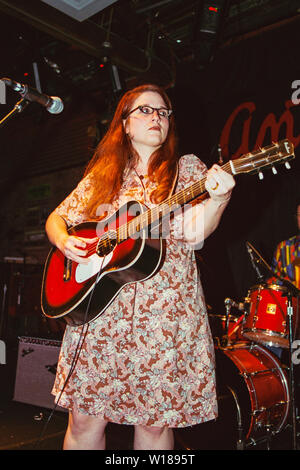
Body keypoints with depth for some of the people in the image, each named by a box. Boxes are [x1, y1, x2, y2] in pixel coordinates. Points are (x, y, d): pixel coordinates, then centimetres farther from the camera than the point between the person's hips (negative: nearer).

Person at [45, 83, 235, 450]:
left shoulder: (187, 169, 7)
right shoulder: (102, 176, 13)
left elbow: (194, 234, -8)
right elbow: (56, 218, 18)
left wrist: (216, 198, -27)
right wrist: (63, 241, -4)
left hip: (166, 314, -1)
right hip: (99, 310, 2)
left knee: (155, 422, 5)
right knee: (85, 418, 5)